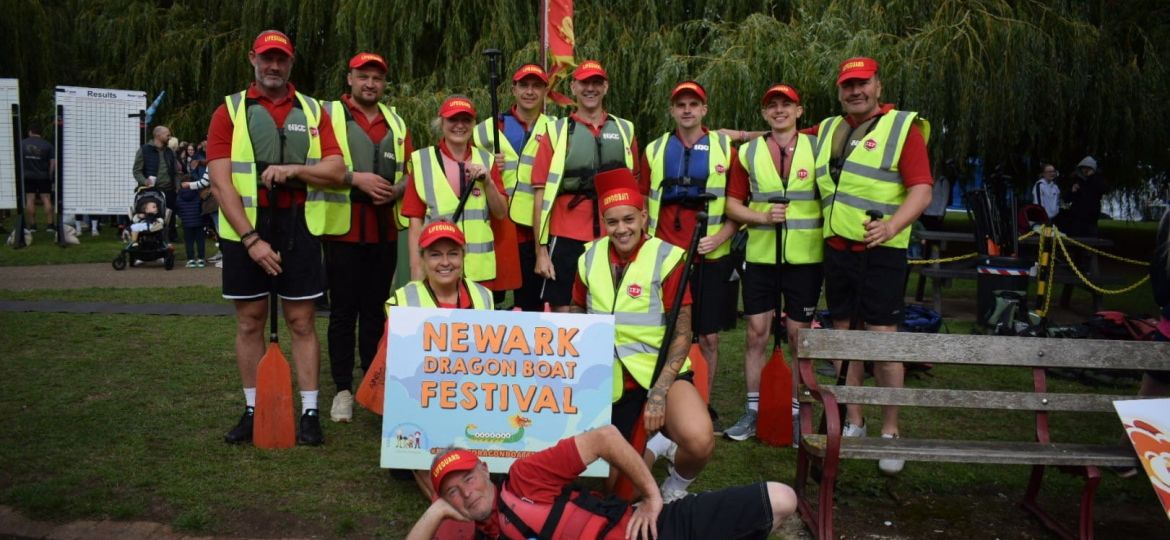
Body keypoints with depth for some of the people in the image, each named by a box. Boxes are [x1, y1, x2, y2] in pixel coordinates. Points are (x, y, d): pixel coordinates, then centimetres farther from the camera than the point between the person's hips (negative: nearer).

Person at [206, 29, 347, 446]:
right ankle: (253, 411, 19)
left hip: (299, 227, 0)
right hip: (245, 229, 0)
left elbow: (337, 172, 2)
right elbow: (221, 182, -6)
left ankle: (310, 412, 11)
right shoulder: (230, 111, 3)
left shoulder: (313, 111, 8)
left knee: (302, 322, 4)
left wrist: (295, 169, -16)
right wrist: (251, 239, -14)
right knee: (249, 322, 7)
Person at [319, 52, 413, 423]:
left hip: (384, 232, 4)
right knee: (343, 311, 1)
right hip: (343, 229, -4)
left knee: (376, 310, 11)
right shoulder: (329, 114, 1)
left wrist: (396, 190, -6)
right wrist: (356, 178, -18)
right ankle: (343, 390, 10)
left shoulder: (396, 123, 15)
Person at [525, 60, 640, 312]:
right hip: (567, 240, -2)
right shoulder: (557, 132, 2)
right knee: (564, 313, 2)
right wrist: (541, 251, -5)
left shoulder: (624, 130, 9)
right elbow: (541, 194, 0)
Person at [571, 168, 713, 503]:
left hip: (660, 371, -4)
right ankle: (651, 446, 35)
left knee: (698, 441, -31)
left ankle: (676, 487, 4)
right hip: (608, 379, 4)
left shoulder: (667, 258, -12)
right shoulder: (590, 258, 0)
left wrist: (659, 393, -20)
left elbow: (682, 335, -11)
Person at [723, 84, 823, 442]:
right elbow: (733, 204, 6)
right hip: (760, 255, 1)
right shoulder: (748, 152, 5)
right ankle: (754, 411, 15)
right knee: (757, 333, 4)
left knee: (800, 335, 4)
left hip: (805, 256, -1)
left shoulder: (816, 148, 3)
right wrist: (764, 217, -10)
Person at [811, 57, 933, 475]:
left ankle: (890, 432, 7)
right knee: (844, 333, 10)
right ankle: (852, 422, 21)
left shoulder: (903, 128, -4)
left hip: (881, 251, -5)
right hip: (837, 248, 6)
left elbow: (921, 190, -13)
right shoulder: (827, 130, 14)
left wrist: (893, 225, -30)